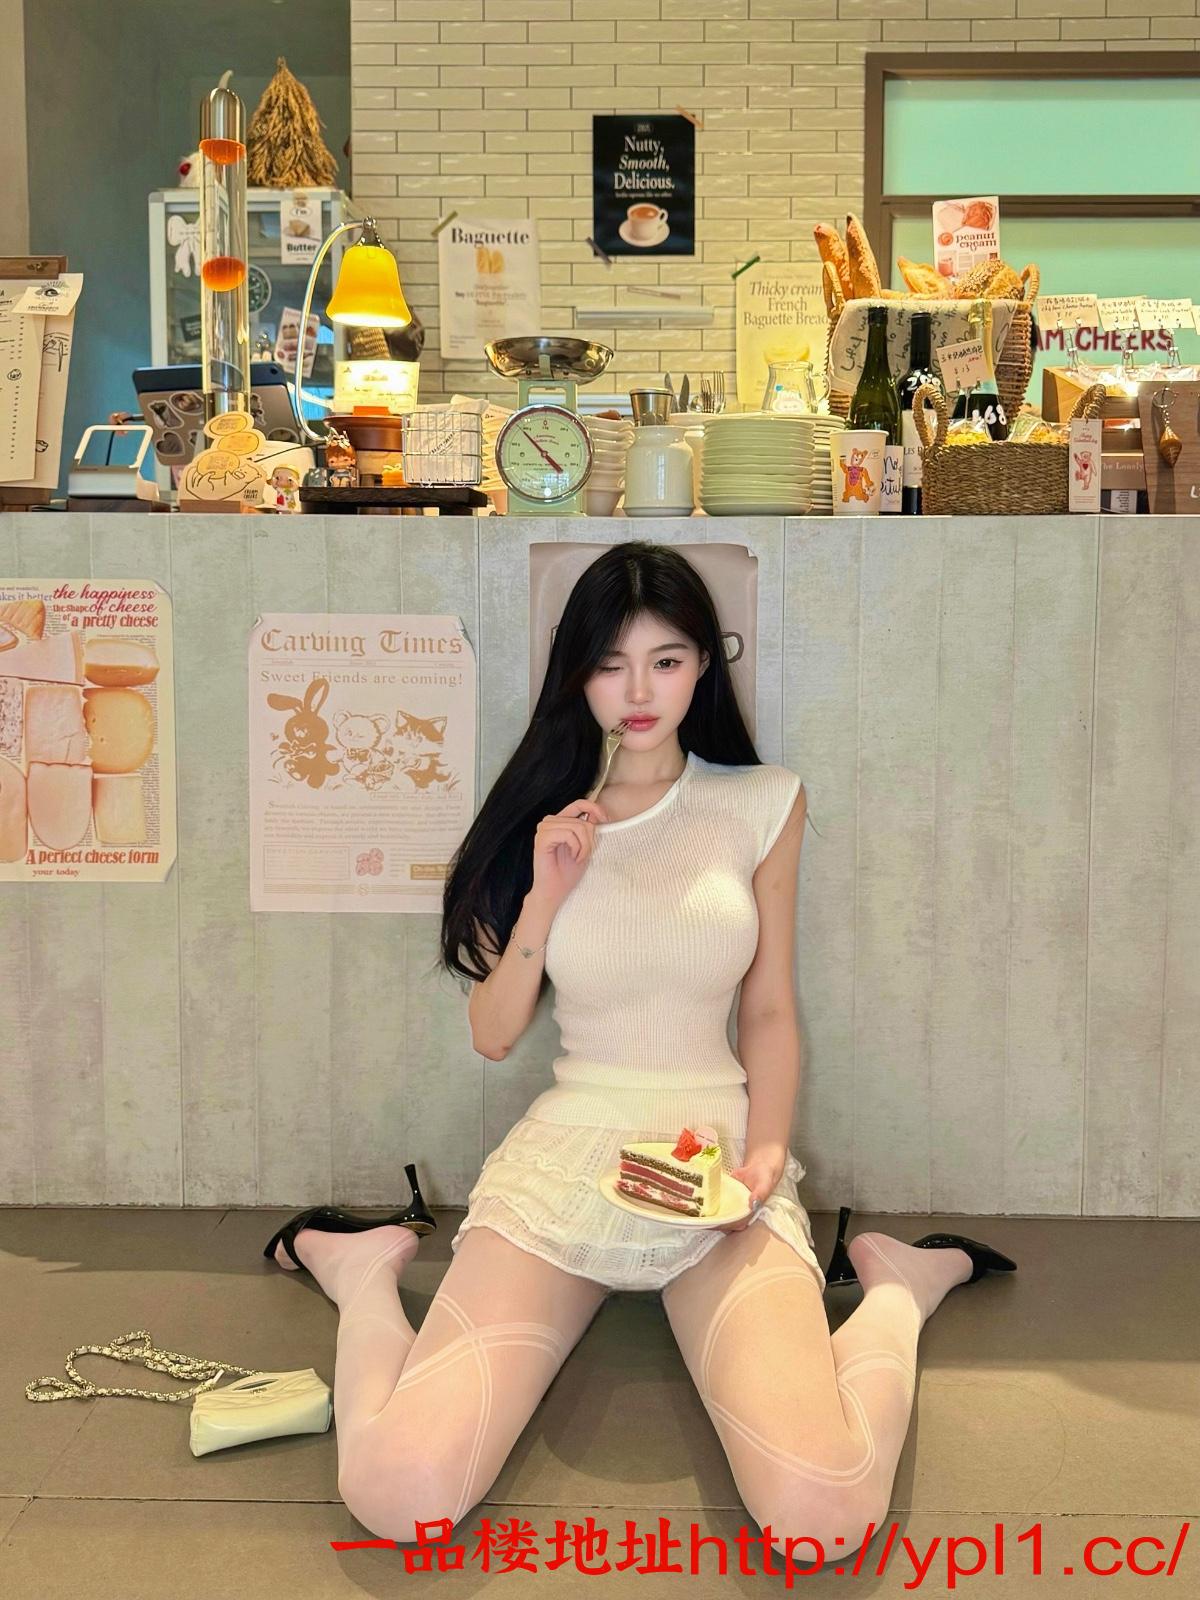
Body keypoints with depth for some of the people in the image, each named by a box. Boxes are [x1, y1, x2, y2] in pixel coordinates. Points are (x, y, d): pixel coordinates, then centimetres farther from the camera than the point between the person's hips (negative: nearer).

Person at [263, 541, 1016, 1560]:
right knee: (399, 1498, -22)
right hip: (563, 1158, 1)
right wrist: (546, 897, -6)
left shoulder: (763, 804, 7)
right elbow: (493, 1035, 9)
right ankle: (367, 1274, 11)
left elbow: (770, 1010, 10)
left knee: (821, 1522, -27)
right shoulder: (543, 817, 10)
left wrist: (766, 1151, -8)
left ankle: (897, 1288, 5)